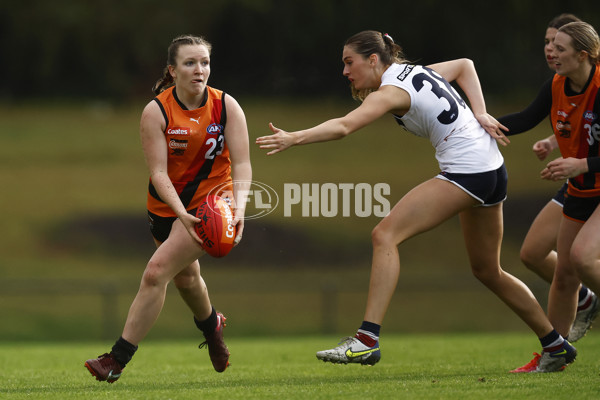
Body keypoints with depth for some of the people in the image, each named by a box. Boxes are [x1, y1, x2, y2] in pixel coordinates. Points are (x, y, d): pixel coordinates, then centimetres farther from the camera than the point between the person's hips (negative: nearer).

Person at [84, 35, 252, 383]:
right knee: (184, 276, 22)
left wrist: (238, 207, -32)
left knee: (157, 271, -17)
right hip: (168, 204, 3)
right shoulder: (156, 112, -14)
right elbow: (159, 172, -19)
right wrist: (181, 214, -34)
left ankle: (118, 359, -13)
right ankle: (211, 324, 56)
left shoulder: (226, 106, -12)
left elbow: (241, 163, -14)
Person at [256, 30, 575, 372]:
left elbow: (343, 126, -28)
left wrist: (294, 138, -37)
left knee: (386, 235, -17)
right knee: (488, 271, 22)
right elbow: (465, 65, 30)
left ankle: (367, 340, -27)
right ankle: (557, 347, 31)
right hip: (492, 170, 10)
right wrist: (480, 113, 15)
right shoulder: (417, 72, 15)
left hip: (466, 171, -10)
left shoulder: (391, 91, -12)